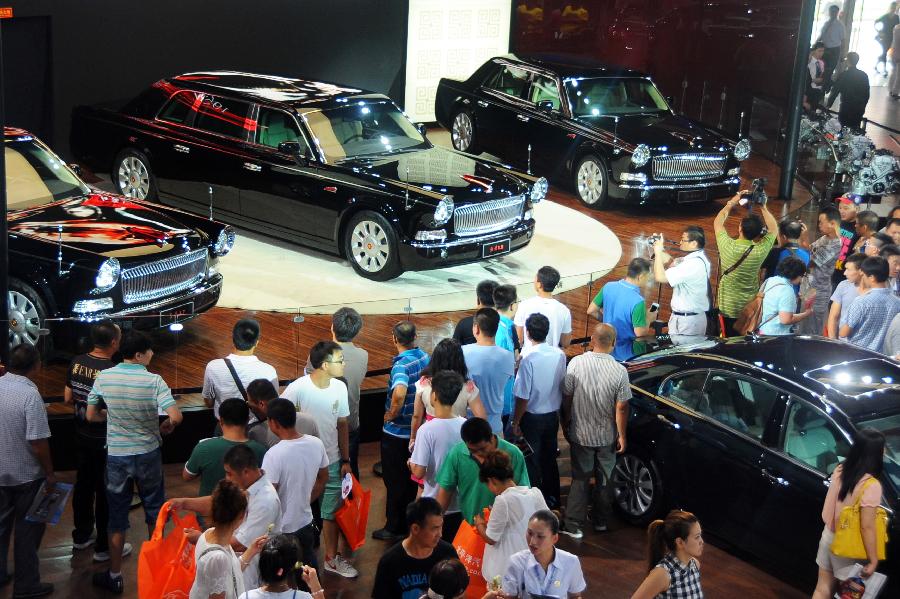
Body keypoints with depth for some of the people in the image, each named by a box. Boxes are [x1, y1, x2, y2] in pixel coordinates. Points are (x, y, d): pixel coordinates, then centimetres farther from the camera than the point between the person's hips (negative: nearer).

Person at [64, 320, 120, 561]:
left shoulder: (77, 363, -6)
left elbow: (67, 398, 4)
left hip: (82, 435, 6)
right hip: (105, 440, -6)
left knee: (83, 484, 20)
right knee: (105, 491, 6)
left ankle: (81, 535, 36)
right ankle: (104, 547, 17)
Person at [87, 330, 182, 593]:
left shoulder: (104, 377, -10)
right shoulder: (153, 380, -17)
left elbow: (91, 416, -1)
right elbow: (175, 417, -25)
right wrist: (165, 426, -3)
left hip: (116, 455, 1)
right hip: (148, 454, -1)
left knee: (117, 514, 12)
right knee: (154, 509, 20)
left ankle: (114, 575, 19)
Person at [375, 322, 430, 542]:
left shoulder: (401, 365, -26)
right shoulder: (424, 357, -2)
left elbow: (399, 393, -44)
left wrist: (391, 414, -27)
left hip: (396, 432, -7)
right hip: (418, 429, 7)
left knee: (394, 481, 6)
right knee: (411, 478, 20)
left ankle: (394, 528, 15)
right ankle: (410, 522, 32)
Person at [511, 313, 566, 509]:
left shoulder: (529, 360, -25)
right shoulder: (559, 355, -9)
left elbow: (523, 397, -20)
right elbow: (563, 387, 3)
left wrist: (516, 422, -7)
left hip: (532, 418, -5)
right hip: (553, 416, 5)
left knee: (532, 462, 10)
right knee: (550, 458, 20)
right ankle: (552, 498, 33)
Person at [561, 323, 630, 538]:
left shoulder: (576, 363, -15)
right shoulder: (619, 371, -17)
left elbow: (567, 397, -6)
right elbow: (621, 408, -12)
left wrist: (566, 423, 9)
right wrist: (621, 436, 0)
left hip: (580, 434, 0)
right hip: (607, 437, 0)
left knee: (580, 479, 11)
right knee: (605, 479, 18)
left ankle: (573, 525, 8)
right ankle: (600, 521, 30)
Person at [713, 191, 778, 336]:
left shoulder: (728, 247, -22)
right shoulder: (760, 251, -19)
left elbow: (718, 222, -1)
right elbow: (773, 228, 2)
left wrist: (732, 203, 3)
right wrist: (763, 207, -1)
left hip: (728, 307, -1)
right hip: (751, 308, 1)